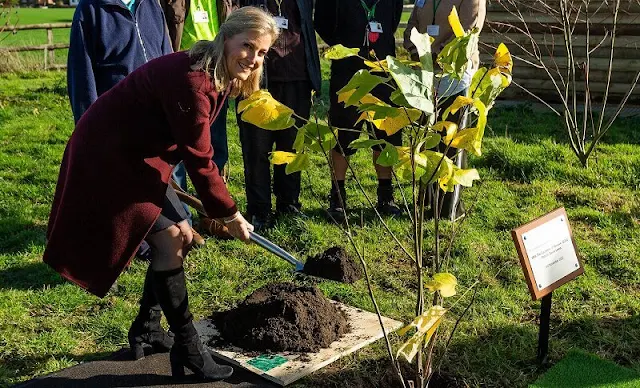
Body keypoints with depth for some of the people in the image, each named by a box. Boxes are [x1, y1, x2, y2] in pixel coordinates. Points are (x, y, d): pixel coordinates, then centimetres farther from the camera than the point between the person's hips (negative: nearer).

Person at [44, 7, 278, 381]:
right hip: (109, 154, -10)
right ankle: (187, 348, 1)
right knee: (169, 240, -11)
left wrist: (218, 207, 8)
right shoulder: (191, 79, -29)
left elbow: (197, 148, 7)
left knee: (182, 236, 9)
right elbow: (198, 158, -25)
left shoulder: (219, 77, 0)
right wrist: (229, 213, -15)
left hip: (141, 153, 10)